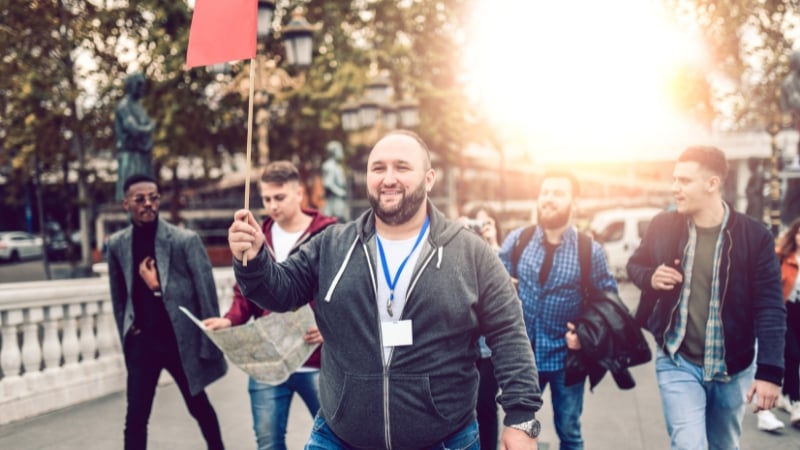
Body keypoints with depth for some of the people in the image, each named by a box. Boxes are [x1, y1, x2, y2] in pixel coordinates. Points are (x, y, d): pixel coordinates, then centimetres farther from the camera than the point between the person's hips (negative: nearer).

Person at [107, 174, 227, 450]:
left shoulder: (185, 240, -10)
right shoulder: (117, 244, 1)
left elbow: (207, 294, -8)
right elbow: (119, 296, 12)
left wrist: (209, 345, -10)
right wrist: (126, 336, 8)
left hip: (181, 338, -2)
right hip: (141, 341, 2)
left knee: (199, 406, 14)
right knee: (135, 417, 3)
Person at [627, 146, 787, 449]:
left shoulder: (754, 235, -11)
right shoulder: (663, 226, -5)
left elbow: (770, 308, -11)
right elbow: (635, 265, 12)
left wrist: (770, 371, -19)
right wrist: (650, 277, -12)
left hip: (732, 367, 0)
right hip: (677, 362, 0)